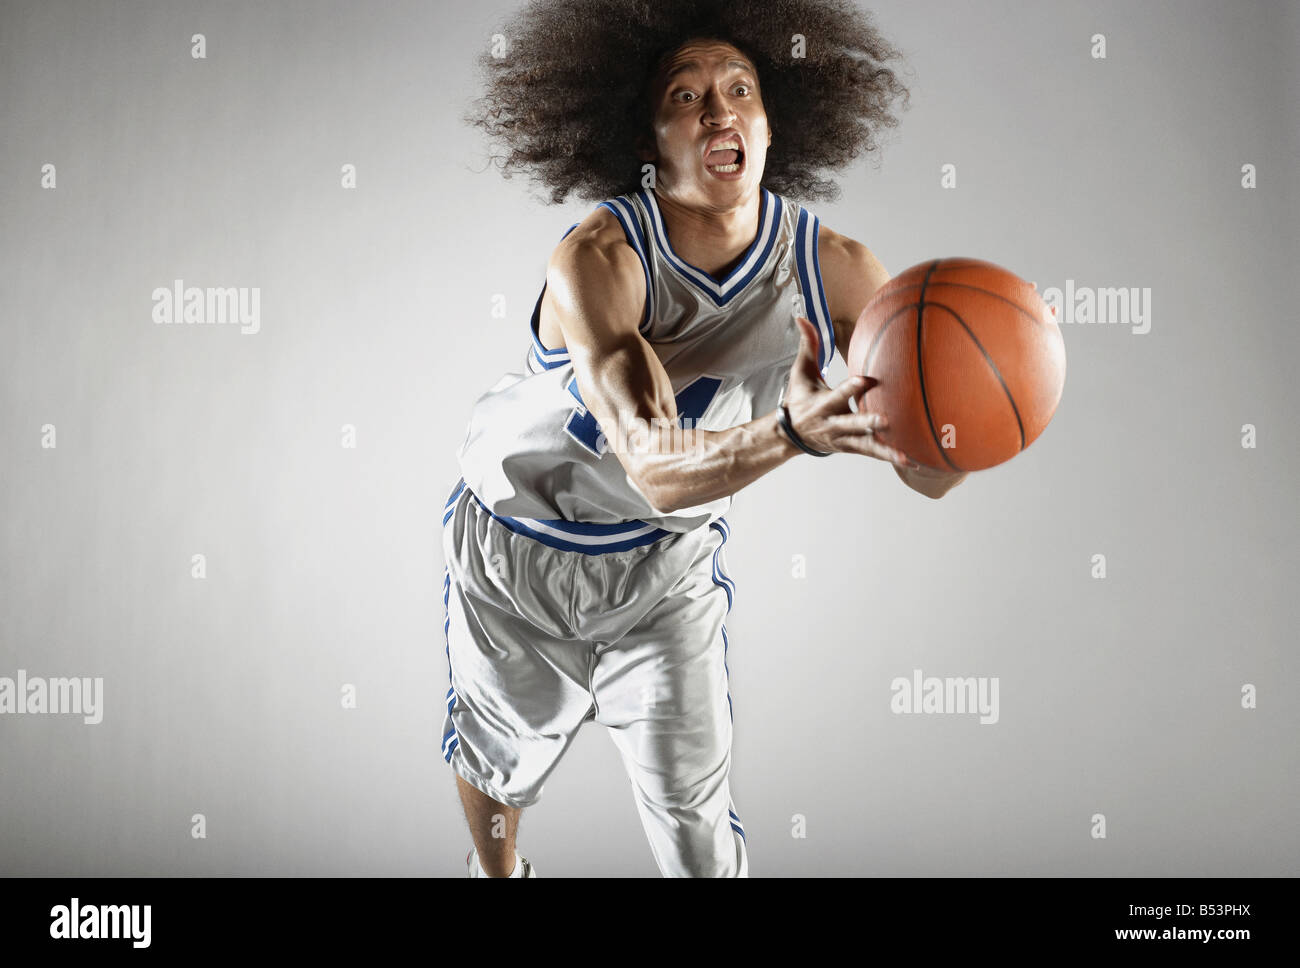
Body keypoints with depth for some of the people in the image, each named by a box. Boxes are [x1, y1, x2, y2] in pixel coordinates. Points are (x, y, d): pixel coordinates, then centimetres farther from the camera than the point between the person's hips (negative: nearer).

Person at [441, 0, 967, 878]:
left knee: (695, 810, 3)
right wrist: (792, 431, -63)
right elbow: (657, 468, -45)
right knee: (503, 753, 24)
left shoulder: (835, 269, -21)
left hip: (668, 569, 1)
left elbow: (931, 476, -24)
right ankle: (497, 873, 59)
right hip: (516, 550, -1)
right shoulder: (597, 259, -32)